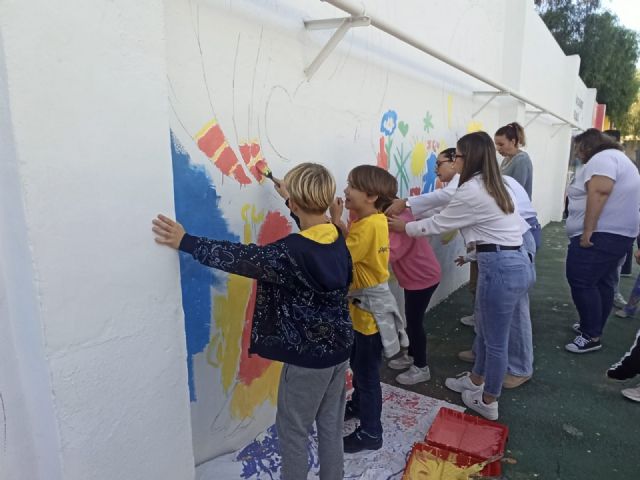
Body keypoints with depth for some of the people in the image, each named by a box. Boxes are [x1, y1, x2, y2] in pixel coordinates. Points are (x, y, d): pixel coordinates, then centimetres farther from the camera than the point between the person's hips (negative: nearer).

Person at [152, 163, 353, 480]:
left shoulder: (291, 252, -26)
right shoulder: (338, 238, -3)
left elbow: (242, 258, -21)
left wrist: (186, 242, -13)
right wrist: (298, 203, 29)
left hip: (307, 357, -7)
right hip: (339, 349, 7)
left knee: (293, 430, 14)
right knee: (331, 426, 22)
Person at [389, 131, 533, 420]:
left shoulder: (471, 191, -14)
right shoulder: (491, 185, 15)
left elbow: (437, 224, -4)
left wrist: (403, 227, 10)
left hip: (500, 267, -10)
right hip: (516, 261, 10)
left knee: (495, 340, 7)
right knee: (486, 330, 24)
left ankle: (488, 402, 26)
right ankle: (475, 380, 44)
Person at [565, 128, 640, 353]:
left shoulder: (602, 159, -12)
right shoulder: (615, 157, 23)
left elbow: (598, 194, -25)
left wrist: (587, 231, -27)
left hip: (600, 234, -11)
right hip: (616, 233, 11)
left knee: (581, 282, -10)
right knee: (602, 282, 15)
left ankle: (591, 336, -5)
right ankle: (593, 328, 24)